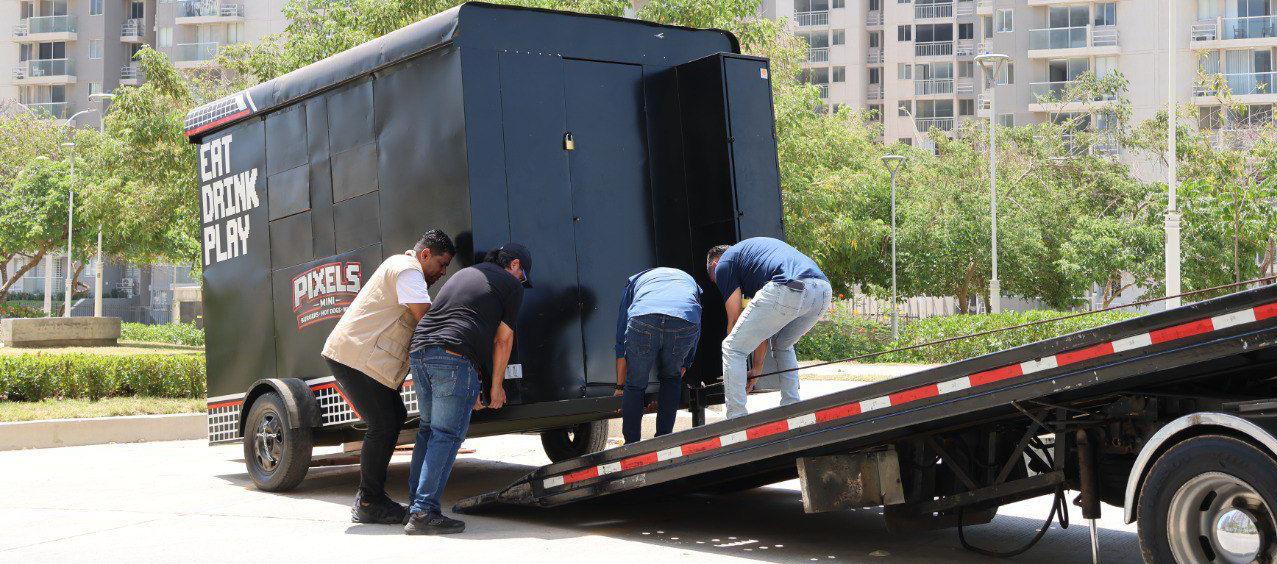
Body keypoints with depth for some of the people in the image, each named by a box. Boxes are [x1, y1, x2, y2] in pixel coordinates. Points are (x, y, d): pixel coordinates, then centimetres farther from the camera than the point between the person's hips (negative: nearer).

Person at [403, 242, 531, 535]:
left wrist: (469, 390, 34)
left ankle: (416, 500, 17)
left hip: (419, 352, 7)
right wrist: (496, 386, 16)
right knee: (447, 434, -6)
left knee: (429, 428, 19)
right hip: (454, 358, -7)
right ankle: (424, 512, -12)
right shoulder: (510, 284, 10)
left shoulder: (463, 274, 32)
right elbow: (502, 339, 7)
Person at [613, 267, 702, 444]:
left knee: (635, 385, 20)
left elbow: (621, 341, 37)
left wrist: (620, 386, 43)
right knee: (671, 378, 28)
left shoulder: (634, 280, 41)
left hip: (643, 319, -1)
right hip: (686, 322, 1)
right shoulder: (691, 283, 44)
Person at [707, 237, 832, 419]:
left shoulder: (723, 264, 20)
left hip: (787, 290, -8)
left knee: (733, 348, 9)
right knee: (783, 346, 34)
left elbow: (735, 321, 18)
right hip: (823, 291, 8)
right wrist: (757, 367, 41)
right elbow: (763, 325, 39)